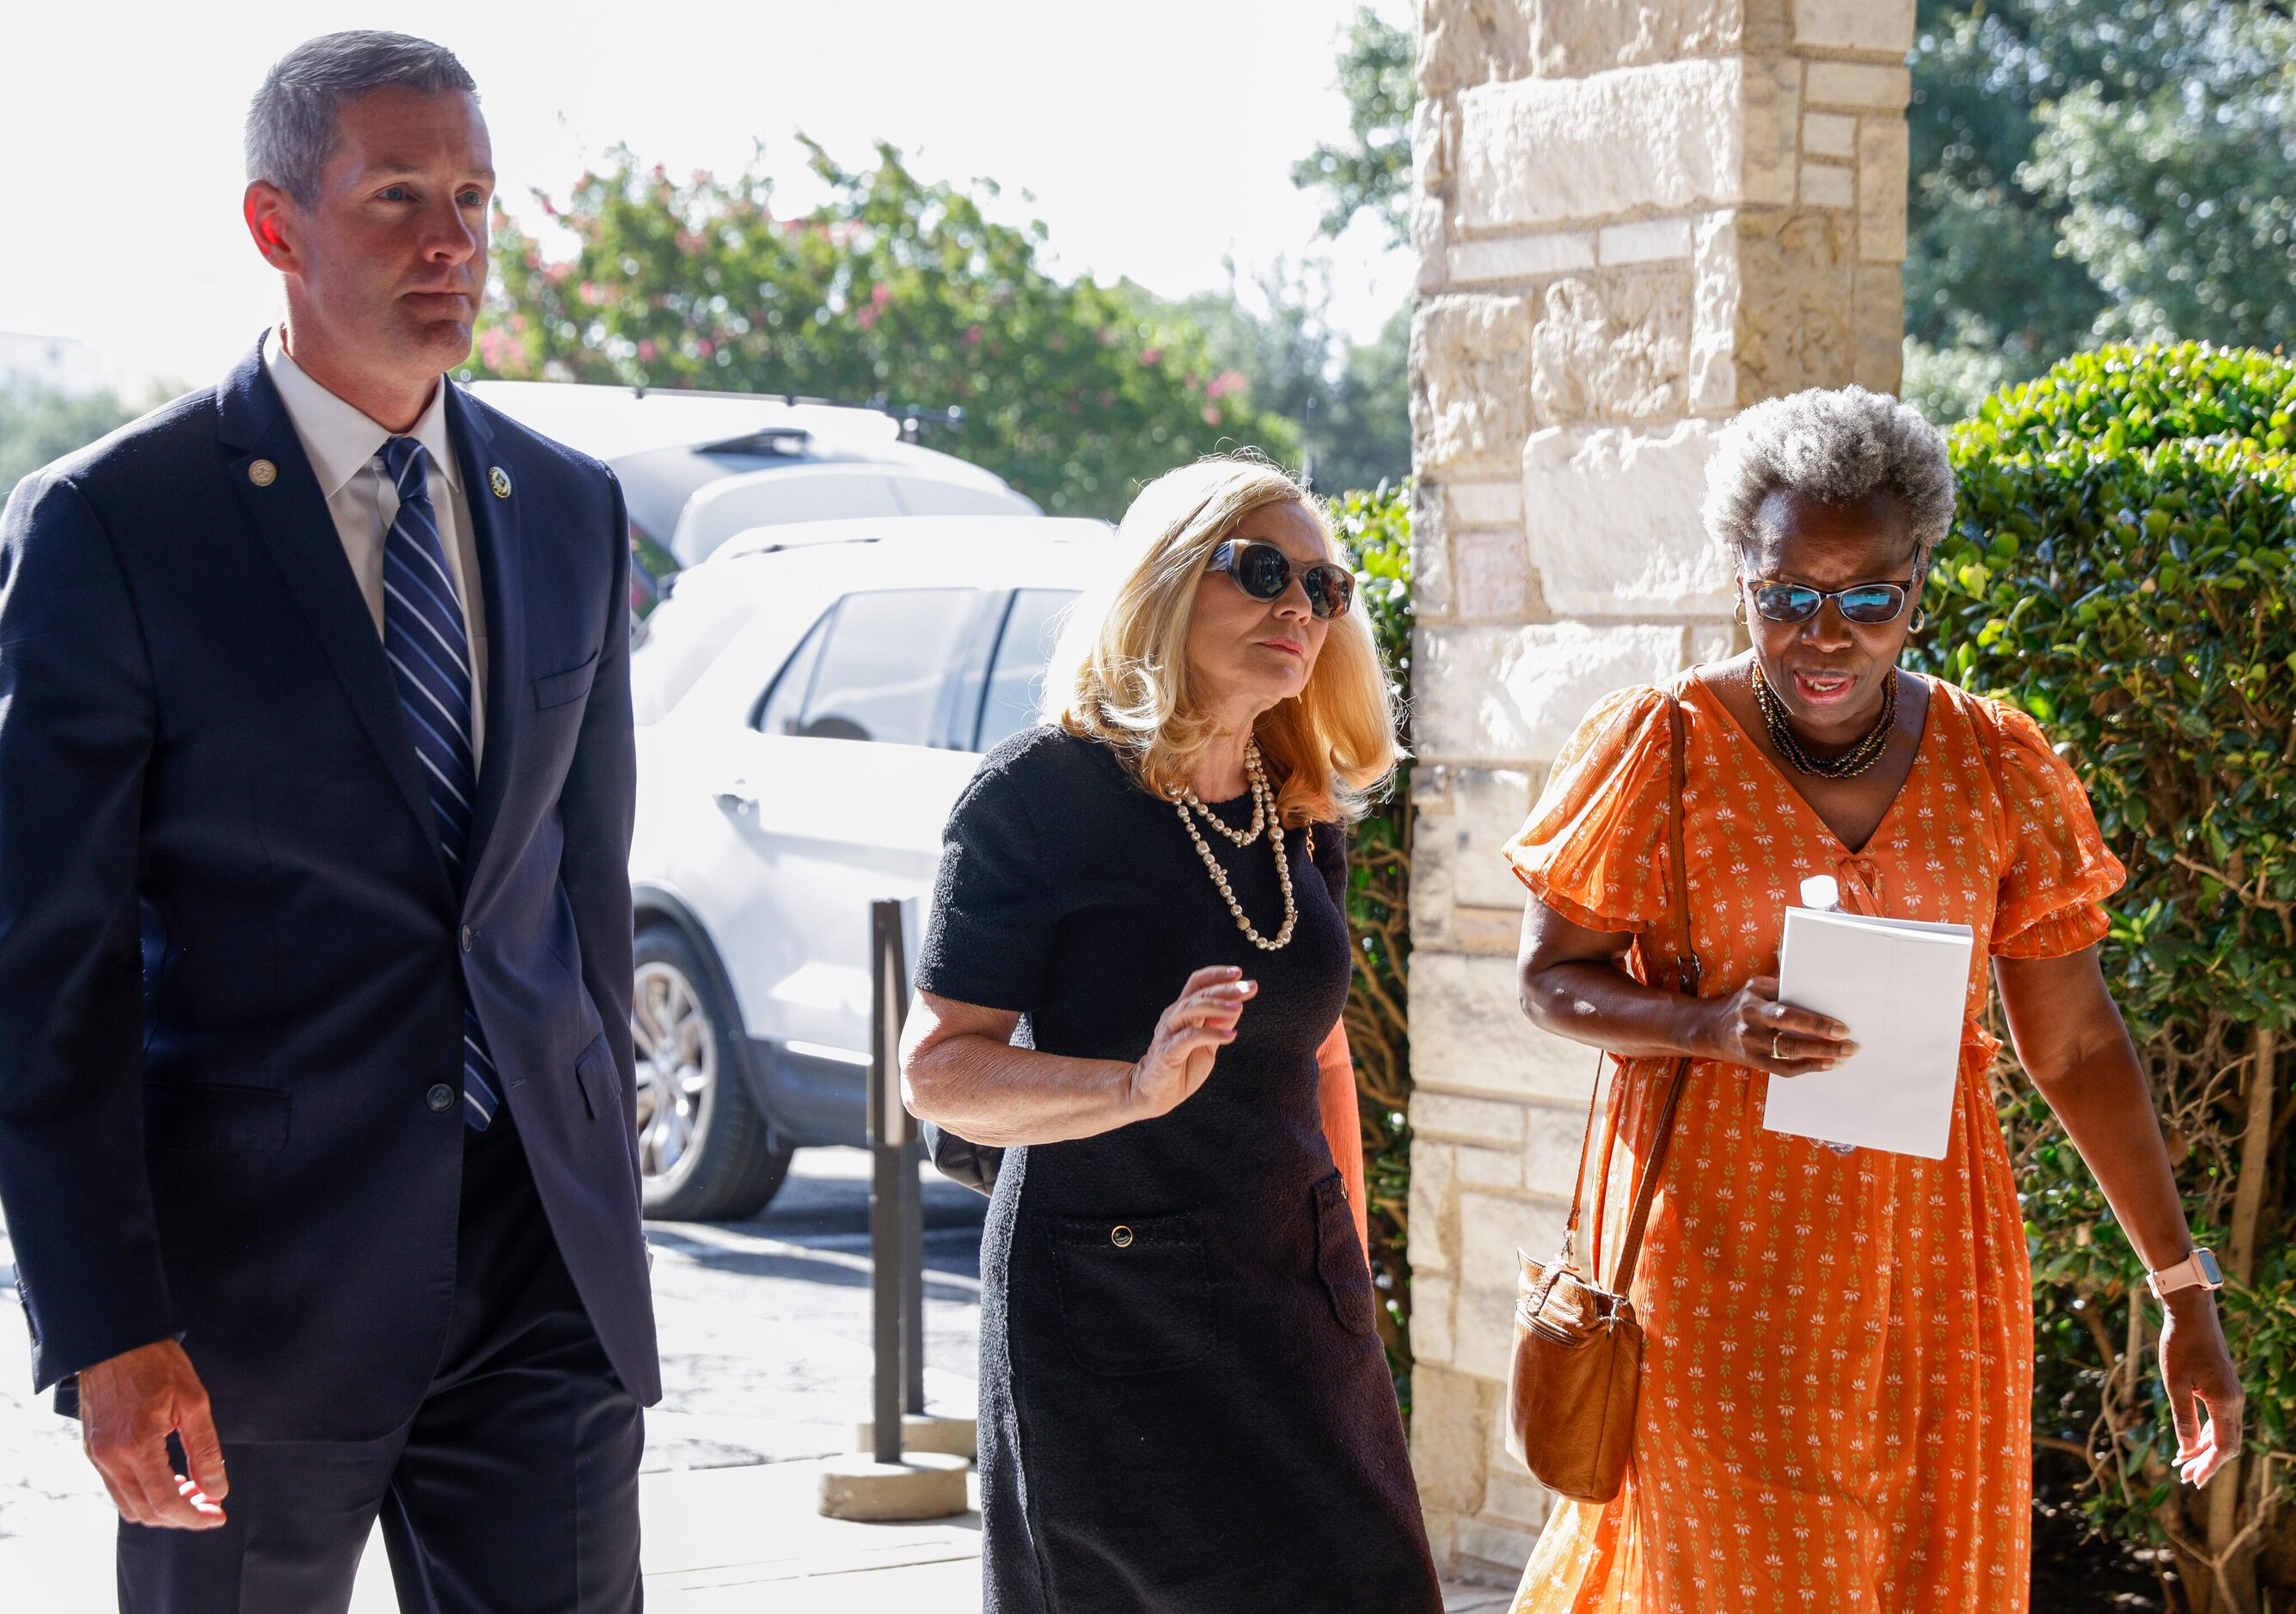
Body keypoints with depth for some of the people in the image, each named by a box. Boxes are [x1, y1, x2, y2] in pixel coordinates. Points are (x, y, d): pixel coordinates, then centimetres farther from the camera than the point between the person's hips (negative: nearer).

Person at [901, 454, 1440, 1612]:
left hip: (1293, 1289, 6)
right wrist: (1136, 1089, -29)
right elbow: (937, 1068, -14)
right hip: (1100, 1299, -6)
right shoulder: (1041, 791, -10)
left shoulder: (1304, 816, 9)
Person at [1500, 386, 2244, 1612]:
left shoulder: (1995, 765, 2)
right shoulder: (1661, 750, -5)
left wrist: (2184, 1291, 5)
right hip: (1723, 1248, -3)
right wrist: (1714, 1025, -20)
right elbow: (1552, 977, 0)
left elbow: (2075, 1046, 6)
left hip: (1925, 1261, 3)